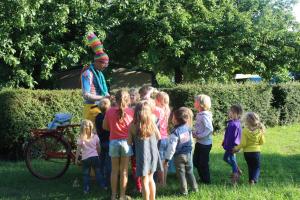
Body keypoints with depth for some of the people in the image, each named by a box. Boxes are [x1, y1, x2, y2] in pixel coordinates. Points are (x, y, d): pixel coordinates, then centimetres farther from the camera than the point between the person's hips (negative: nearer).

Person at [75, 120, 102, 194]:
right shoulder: (95, 136, -2)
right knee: (98, 173, 13)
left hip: (85, 158, -1)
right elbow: (98, 148, 5)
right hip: (95, 157, 1)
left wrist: (76, 159, 0)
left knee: (86, 174, 8)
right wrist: (99, 154, 22)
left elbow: (78, 150, -8)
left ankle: (86, 189, 6)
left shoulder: (80, 139, -8)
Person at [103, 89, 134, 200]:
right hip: (126, 141, -1)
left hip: (114, 142, 1)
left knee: (114, 170, 11)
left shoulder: (110, 111, -3)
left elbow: (105, 126, 4)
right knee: (124, 170, 7)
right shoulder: (131, 111, -6)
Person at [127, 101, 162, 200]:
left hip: (142, 155, -3)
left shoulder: (132, 125, -9)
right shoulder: (151, 122, -2)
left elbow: (129, 142, -3)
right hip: (153, 153, 3)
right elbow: (159, 137, 10)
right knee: (150, 178, 20)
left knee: (145, 181, 4)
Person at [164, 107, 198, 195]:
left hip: (179, 156, -6)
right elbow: (191, 141, 10)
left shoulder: (175, 132, -24)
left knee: (181, 173, 7)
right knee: (189, 172, 19)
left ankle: (184, 191, 15)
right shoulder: (188, 128, -3)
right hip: (188, 154, 6)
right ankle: (195, 188, 26)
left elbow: (172, 147, -22)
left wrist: (167, 159, -15)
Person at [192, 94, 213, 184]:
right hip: (199, 142, 10)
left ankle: (206, 180, 16)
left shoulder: (204, 116, -21)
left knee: (203, 163, 2)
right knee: (196, 161, 17)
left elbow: (209, 129, -28)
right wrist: (194, 133, 2)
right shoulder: (199, 115, 8)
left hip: (205, 144, -10)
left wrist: (199, 136, -24)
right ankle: (202, 178, 29)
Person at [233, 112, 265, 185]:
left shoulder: (245, 130, -16)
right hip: (256, 151, 0)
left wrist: (236, 148, -1)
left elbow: (243, 144, -16)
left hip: (247, 152, 0)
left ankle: (251, 180, 19)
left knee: (250, 167, 19)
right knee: (257, 167, 10)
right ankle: (254, 179, -12)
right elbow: (262, 142, 1)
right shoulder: (260, 130, -8)